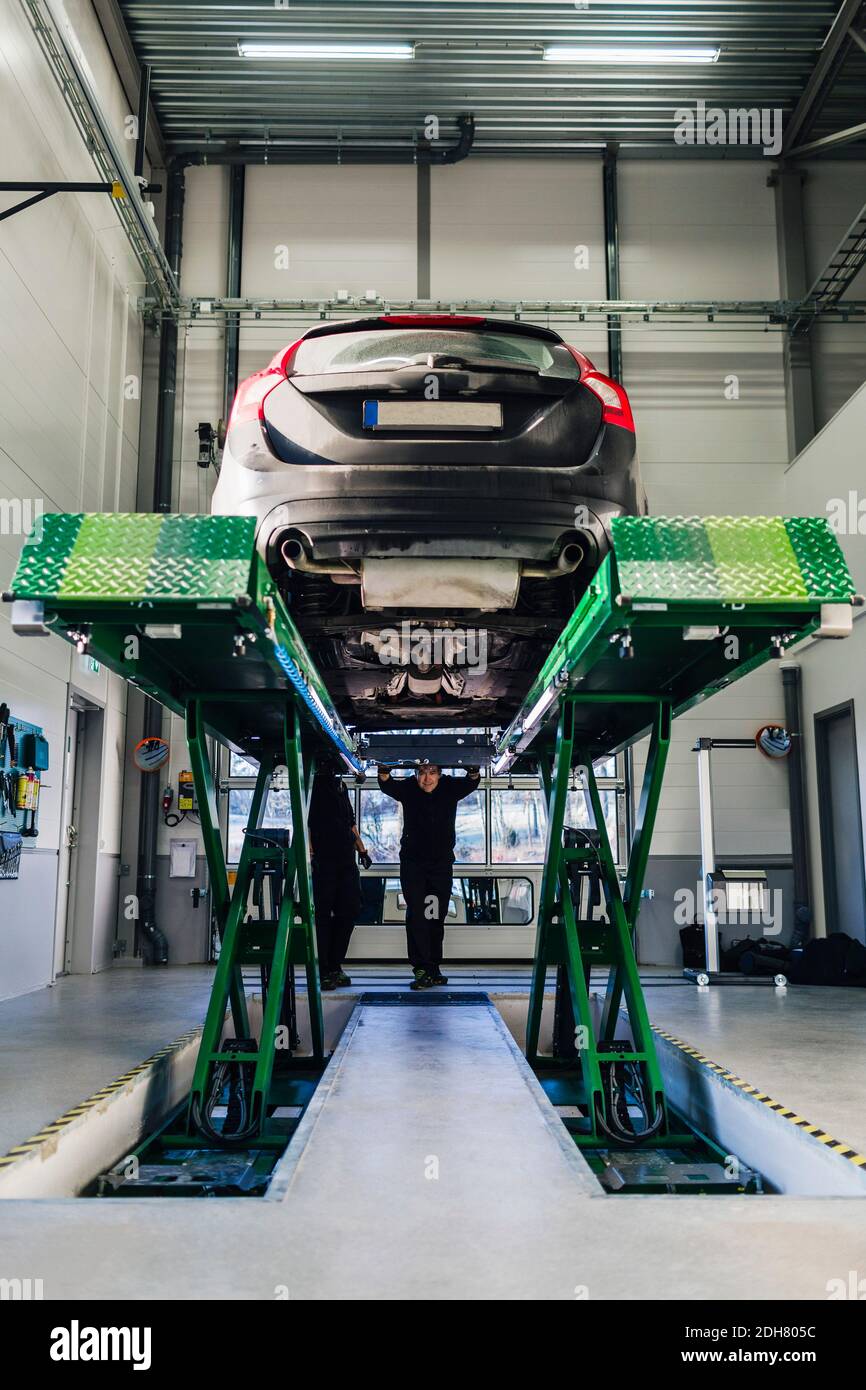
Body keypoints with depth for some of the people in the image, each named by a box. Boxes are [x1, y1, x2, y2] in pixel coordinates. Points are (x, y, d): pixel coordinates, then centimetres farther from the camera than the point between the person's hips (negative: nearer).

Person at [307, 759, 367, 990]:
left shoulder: (340, 785, 20)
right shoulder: (315, 783, -2)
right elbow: (306, 819, -10)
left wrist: (360, 845, 17)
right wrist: (309, 849, -20)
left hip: (346, 859, 7)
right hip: (323, 859, -7)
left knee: (349, 910, 6)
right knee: (324, 914, -2)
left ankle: (335, 965, 18)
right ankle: (326, 971, 3)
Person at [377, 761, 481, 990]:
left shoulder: (450, 787, -4)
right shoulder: (408, 788, -7)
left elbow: (472, 782, -12)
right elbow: (386, 785, -19)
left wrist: (473, 770, -35)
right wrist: (383, 771, -41)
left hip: (442, 862, 2)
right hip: (413, 862, -2)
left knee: (437, 917, 9)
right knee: (416, 915, -11)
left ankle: (434, 968, 17)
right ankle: (422, 969, -12)